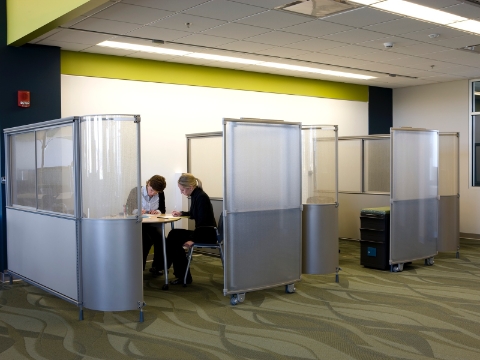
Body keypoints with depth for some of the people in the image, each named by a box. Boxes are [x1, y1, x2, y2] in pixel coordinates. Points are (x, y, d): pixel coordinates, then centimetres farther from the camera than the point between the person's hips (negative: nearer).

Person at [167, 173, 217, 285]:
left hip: (208, 234, -9)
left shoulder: (201, 197, -19)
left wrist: (193, 239, -23)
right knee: (174, 235, -4)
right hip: (202, 232, 9)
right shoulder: (195, 195, 9)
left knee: (175, 236, -14)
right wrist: (181, 213, 14)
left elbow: (202, 221, -23)